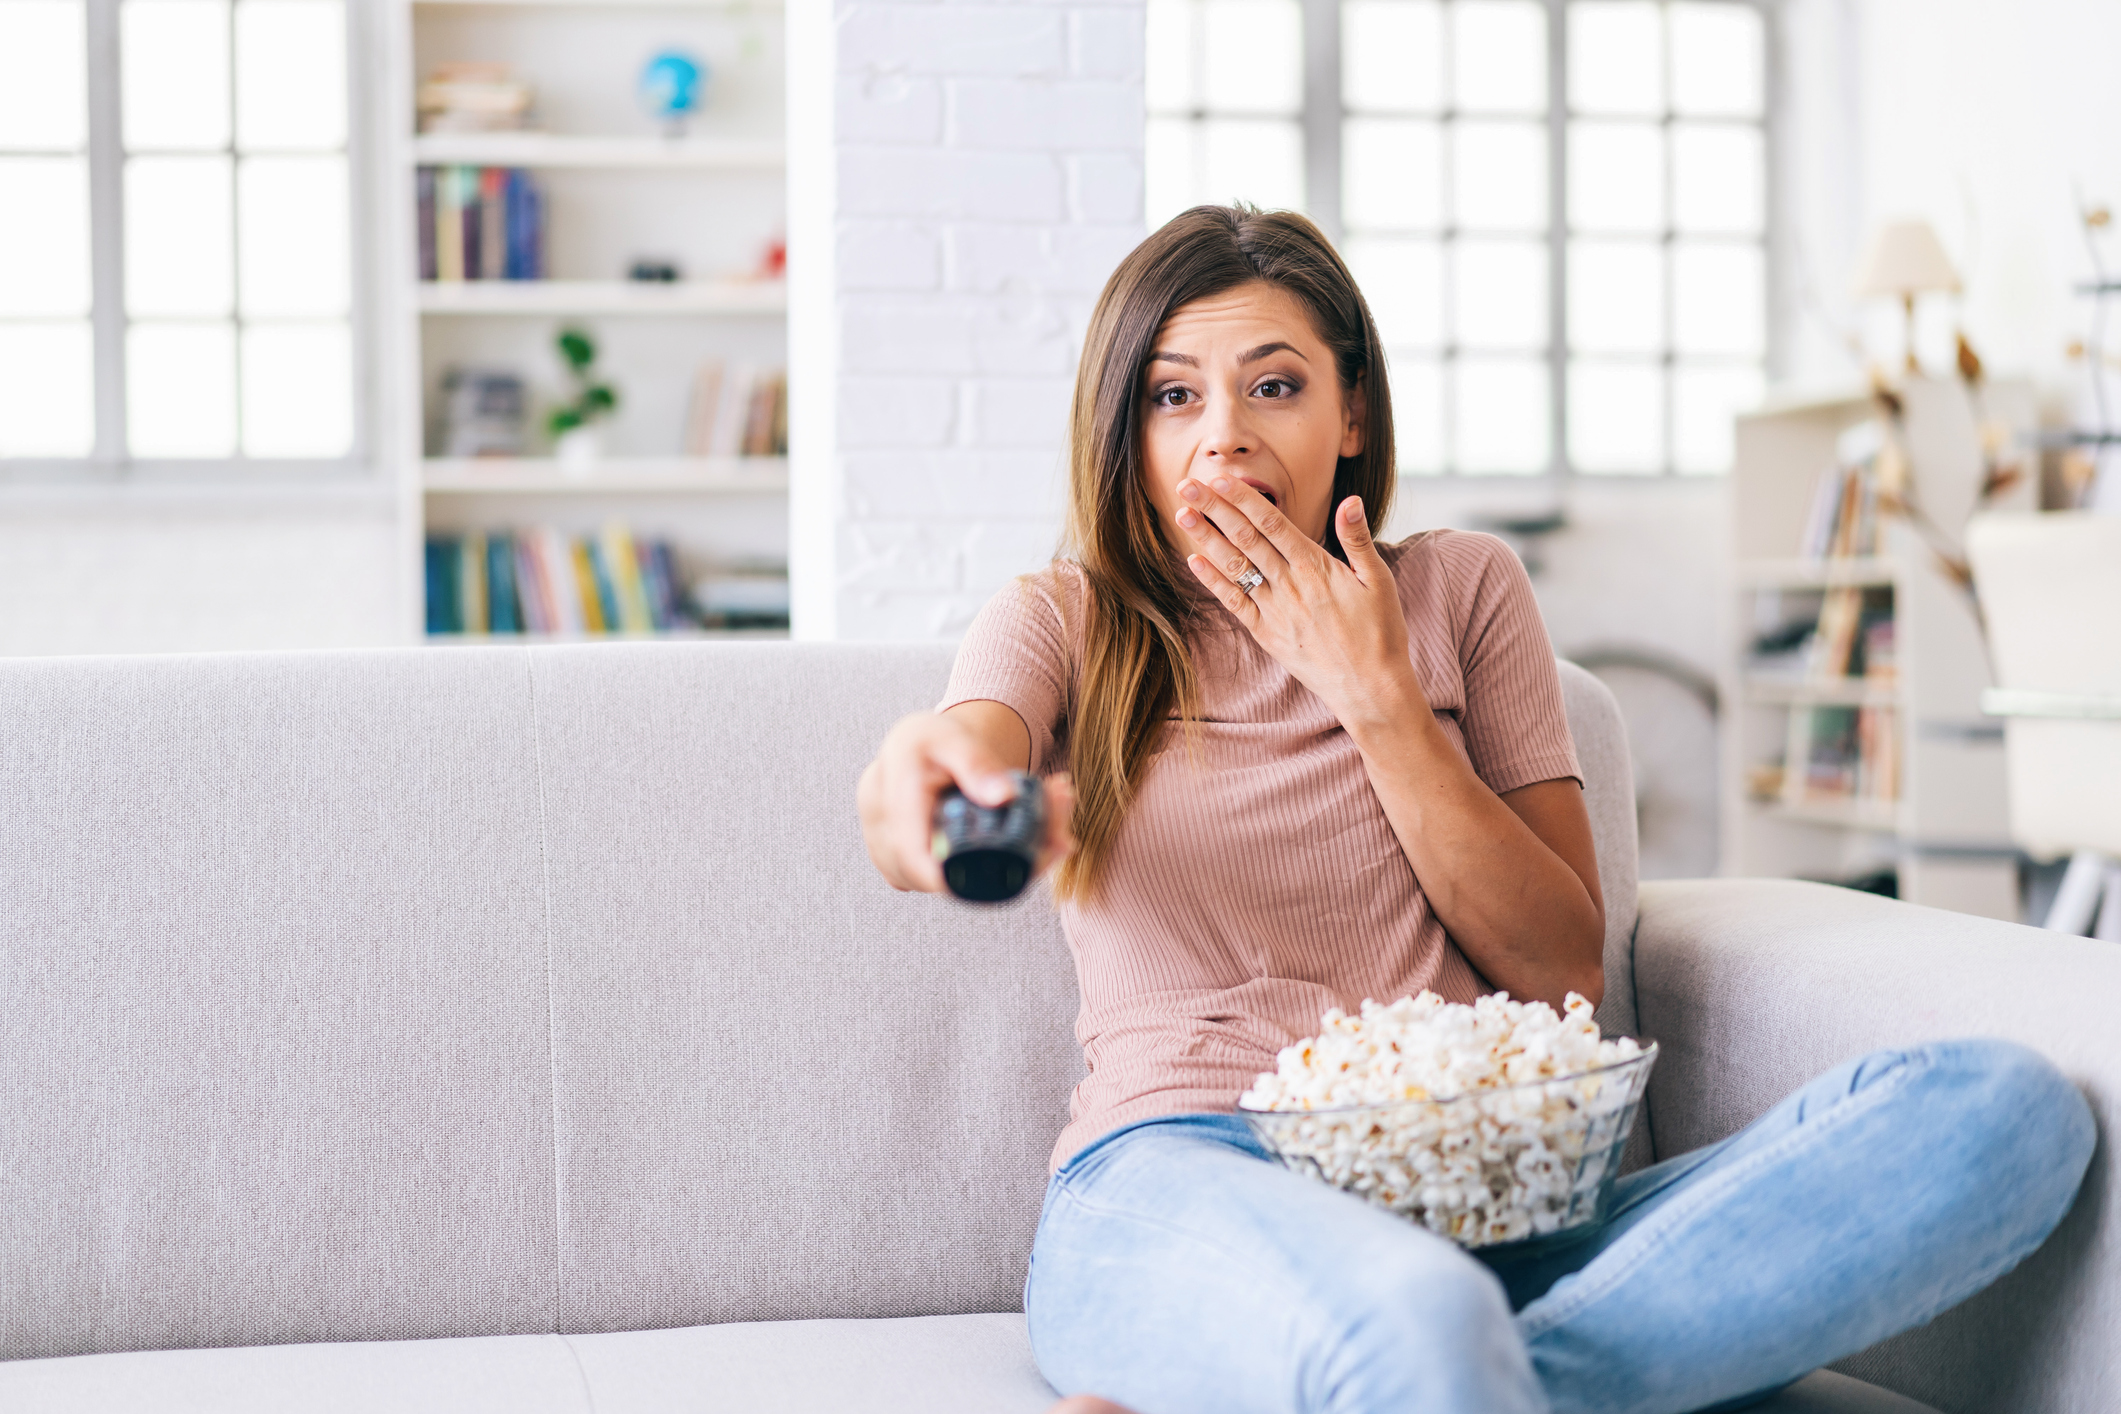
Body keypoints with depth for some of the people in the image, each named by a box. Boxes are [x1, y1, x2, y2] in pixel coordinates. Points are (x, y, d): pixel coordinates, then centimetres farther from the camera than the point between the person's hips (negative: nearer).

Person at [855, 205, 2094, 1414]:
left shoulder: (1464, 591, 19)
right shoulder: (1065, 622, 14)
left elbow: (1563, 977, 11)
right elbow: (957, 760, -12)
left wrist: (1377, 697, 2)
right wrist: (923, 788, -38)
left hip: (1483, 1210, 6)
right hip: (1180, 1183, -6)